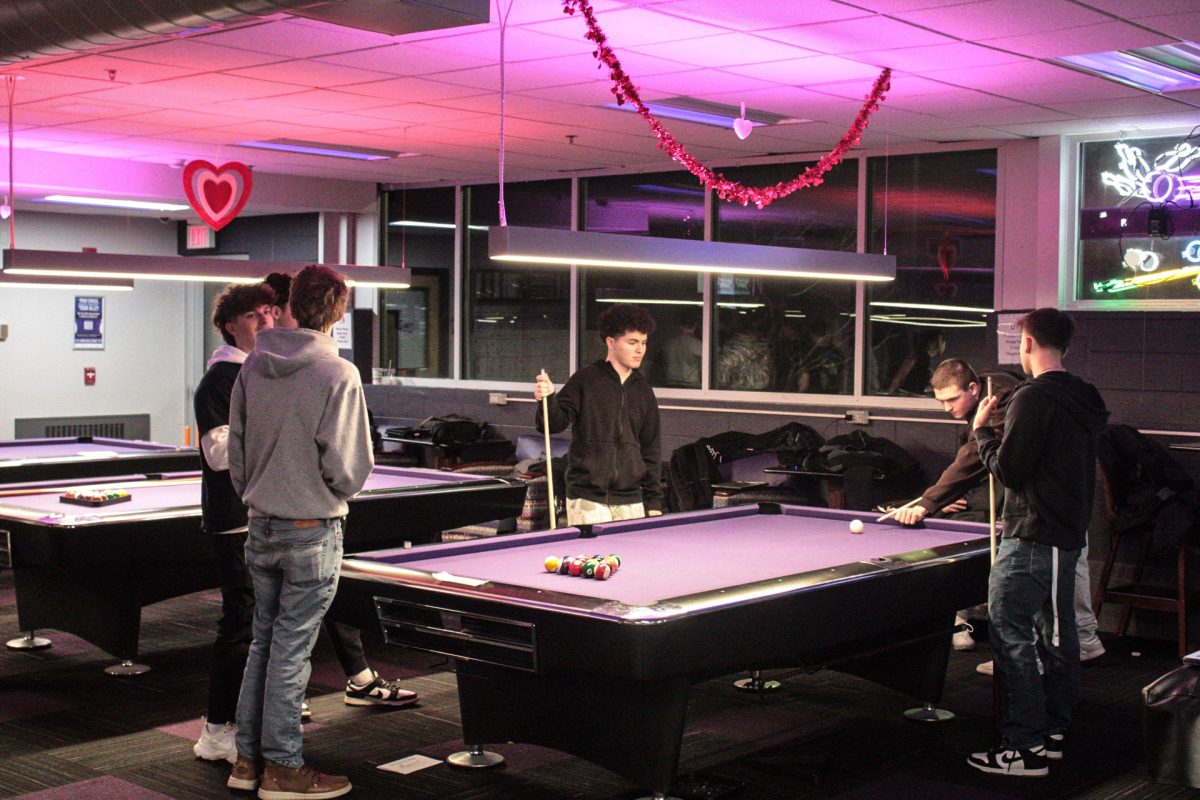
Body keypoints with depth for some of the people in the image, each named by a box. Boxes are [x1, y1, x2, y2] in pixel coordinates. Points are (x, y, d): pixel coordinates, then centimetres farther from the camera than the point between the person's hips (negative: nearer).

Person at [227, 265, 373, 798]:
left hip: (261, 527, 6)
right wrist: (341, 491, 6)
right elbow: (346, 466, -15)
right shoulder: (338, 374, -15)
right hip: (313, 530, -6)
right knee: (291, 648, 1)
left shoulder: (253, 367, 3)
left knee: (263, 640, 16)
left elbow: (235, 449, 10)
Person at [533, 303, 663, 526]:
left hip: (631, 502, 4)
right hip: (587, 500, -4)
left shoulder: (643, 391, 10)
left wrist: (654, 502, 10)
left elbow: (651, 449, 14)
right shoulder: (586, 380, -2)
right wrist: (547, 400, -29)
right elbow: (554, 424, -7)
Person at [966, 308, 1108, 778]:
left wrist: (981, 429, -1)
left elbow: (1008, 470, -16)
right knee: (1058, 632, 14)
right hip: (1070, 533, 10)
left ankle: (1025, 747, -8)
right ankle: (1053, 731, 23)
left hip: (1032, 537, -10)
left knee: (1011, 633, -7)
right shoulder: (1083, 400, 13)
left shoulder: (1033, 398, -16)